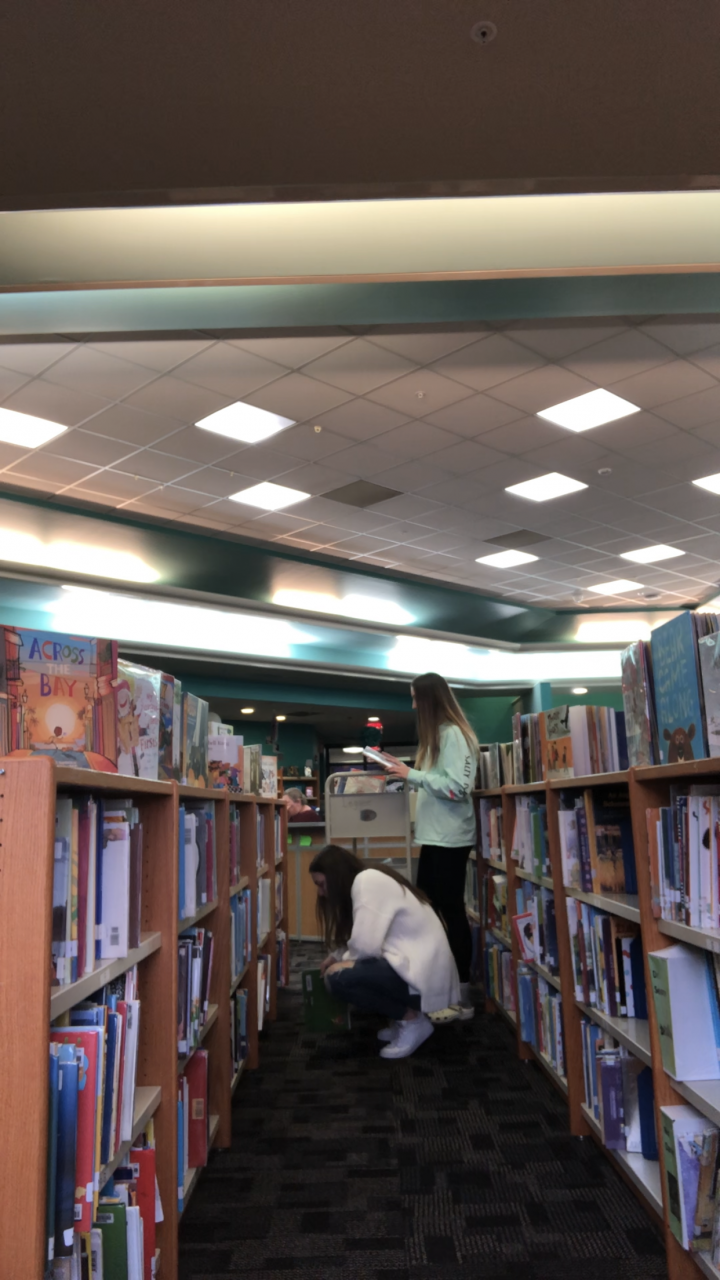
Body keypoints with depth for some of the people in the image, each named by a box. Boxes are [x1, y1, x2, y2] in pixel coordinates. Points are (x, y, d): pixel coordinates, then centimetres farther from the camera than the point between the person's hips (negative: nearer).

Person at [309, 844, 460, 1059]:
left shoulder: (368, 881, -14)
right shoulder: (369, 881, 16)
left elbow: (365, 946, -21)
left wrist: (339, 961, -2)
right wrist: (335, 957, 8)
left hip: (423, 975, -10)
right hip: (411, 966, 10)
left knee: (336, 976, -19)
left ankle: (412, 1020, -5)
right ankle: (402, 1020, 14)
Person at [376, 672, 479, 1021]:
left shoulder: (453, 734, -14)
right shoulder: (437, 735, 16)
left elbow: (458, 787, -22)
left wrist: (413, 775, -17)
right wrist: (404, 771, 10)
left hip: (450, 839, -10)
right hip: (434, 836, 10)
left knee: (451, 913, -3)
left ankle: (463, 997, 6)